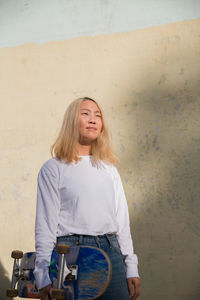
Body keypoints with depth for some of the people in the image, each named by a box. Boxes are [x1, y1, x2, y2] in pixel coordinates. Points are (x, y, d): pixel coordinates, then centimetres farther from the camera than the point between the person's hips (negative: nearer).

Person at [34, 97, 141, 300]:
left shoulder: (109, 168, 15)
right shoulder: (53, 168, 1)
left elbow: (122, 220, 14)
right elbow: (45, 226, -3)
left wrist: (131, 269, 8)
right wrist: (43, 278, -8)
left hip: (111, 252, 4)